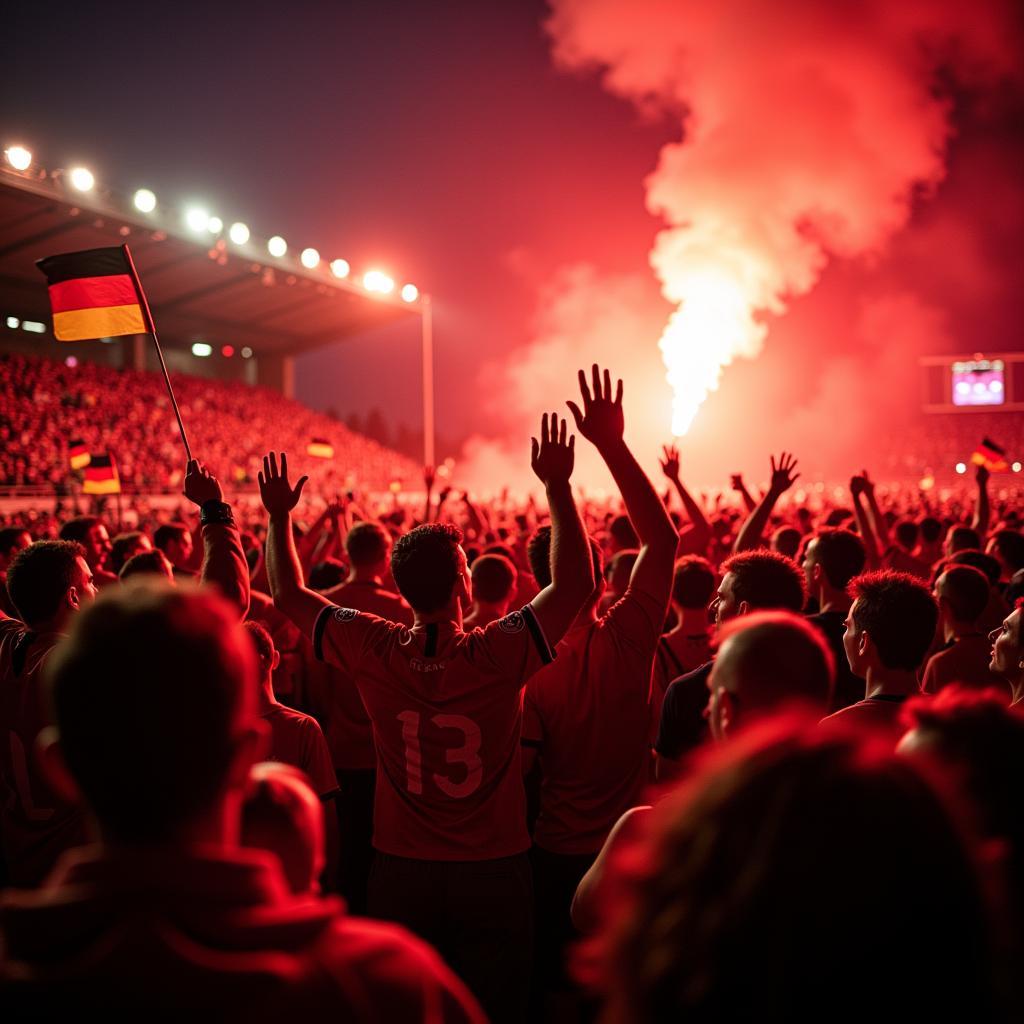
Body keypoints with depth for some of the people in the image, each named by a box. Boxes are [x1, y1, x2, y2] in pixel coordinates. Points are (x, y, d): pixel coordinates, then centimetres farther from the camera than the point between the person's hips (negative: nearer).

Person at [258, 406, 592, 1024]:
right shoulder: (500, 655, -21)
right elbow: (577, 583, -13)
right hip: (494, 875, -2)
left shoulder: (376, 653, -14)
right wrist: (559, 488, -13)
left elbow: (289, 594, 0)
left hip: (403, 874, 2)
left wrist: (280, 515, 9)